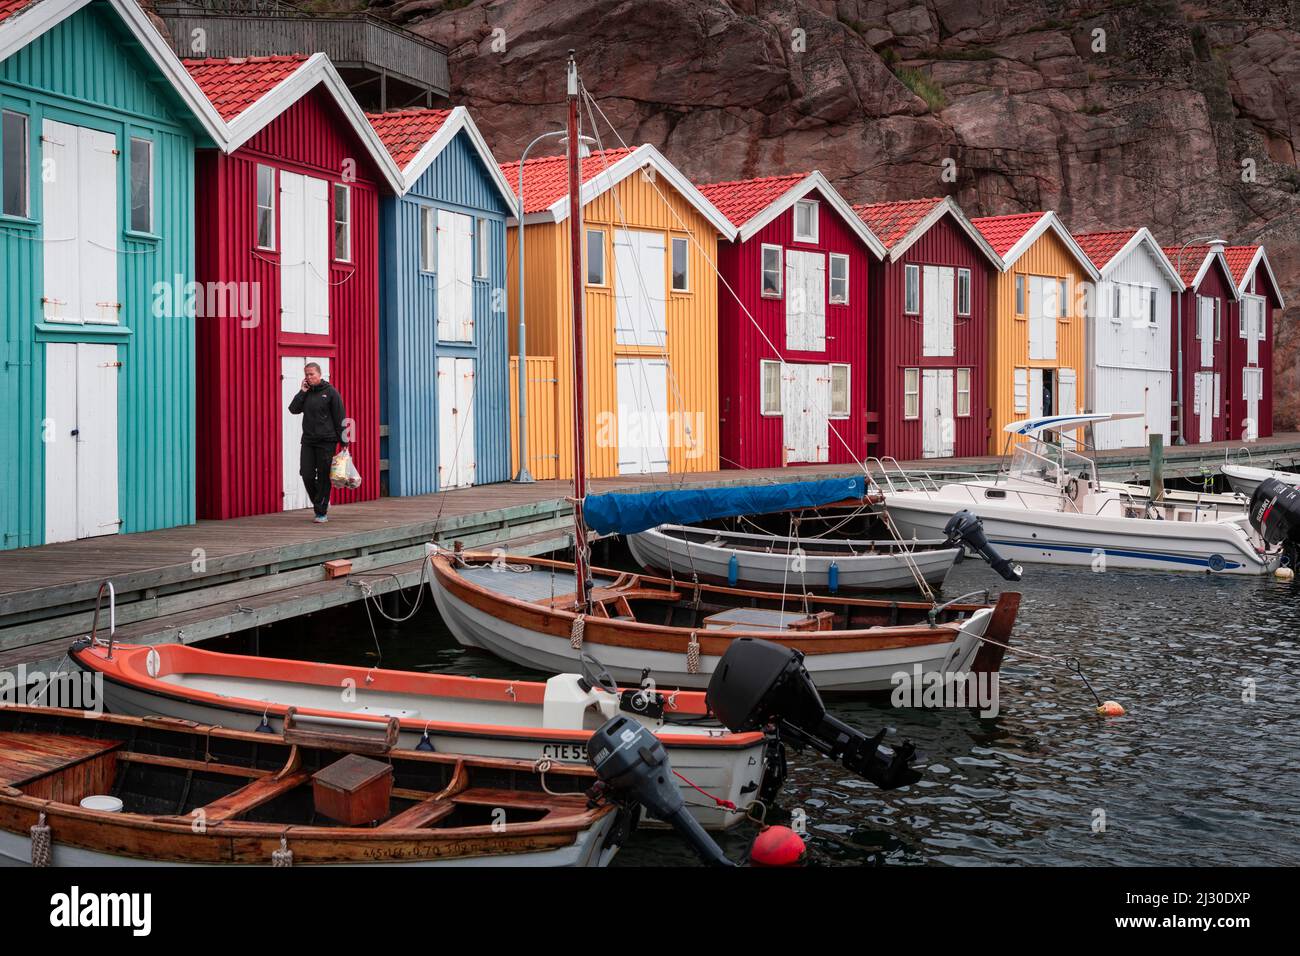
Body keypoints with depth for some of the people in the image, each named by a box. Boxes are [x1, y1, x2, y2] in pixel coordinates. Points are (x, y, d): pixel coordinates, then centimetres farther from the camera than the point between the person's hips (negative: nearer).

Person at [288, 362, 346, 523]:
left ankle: (321, 512, 5)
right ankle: (322, 503, 20)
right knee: (306, 475, -1)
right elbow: (293, 409, 2)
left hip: (326, 441, -4)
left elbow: (339, 418, -4)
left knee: (323, 477, -2)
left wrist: (343, 441, -7)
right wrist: (302, 392, -5)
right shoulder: (305, 393, 11)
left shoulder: (330, 392, -3)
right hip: (308, 441, 4)